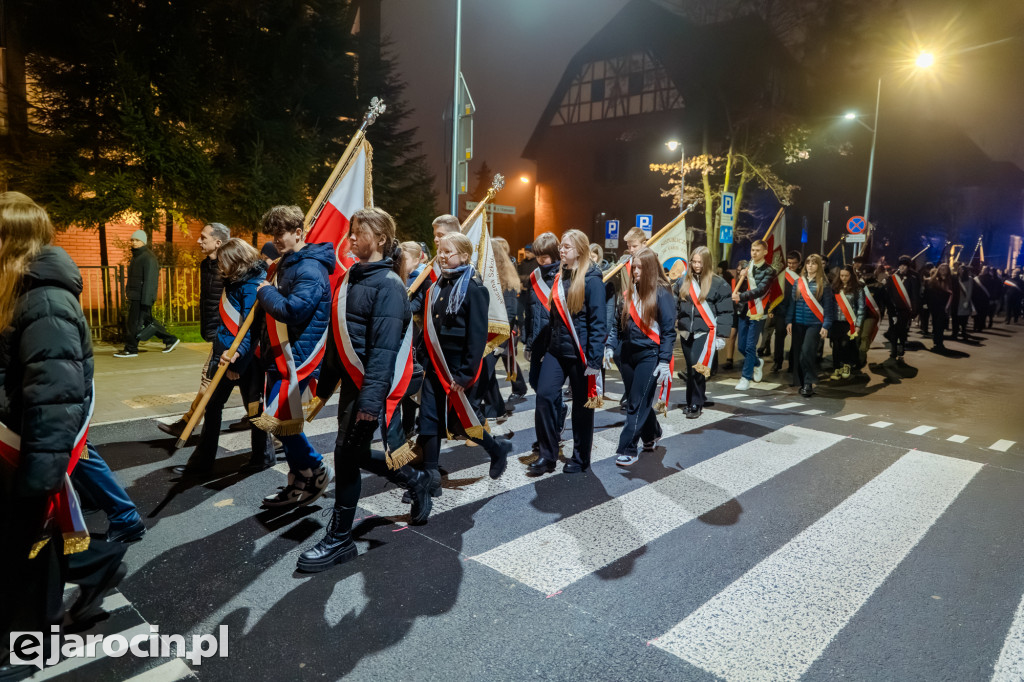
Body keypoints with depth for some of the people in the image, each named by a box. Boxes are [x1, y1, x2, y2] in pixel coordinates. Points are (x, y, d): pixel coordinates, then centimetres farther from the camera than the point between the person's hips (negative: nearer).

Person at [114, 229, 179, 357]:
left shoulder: (148, 258, -15)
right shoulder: (136, 256, 15)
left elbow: (150, 280, -20)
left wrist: (146, 300, -23)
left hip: (142, 297, -10)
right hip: (134, 296, 10)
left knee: (134, 323, -4)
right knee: (147, 321, 13)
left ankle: (130, 349, 5)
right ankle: (170, 340, 20)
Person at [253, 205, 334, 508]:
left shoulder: (310, 269, -16)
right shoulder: (285, 265, 16)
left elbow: (293, 310, -28)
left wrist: (265, 292, -12)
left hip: (298, 356, -10)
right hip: (280, 356, 10)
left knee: (282, 421, -8)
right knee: (283, 422, 14)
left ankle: (316, 472, 10)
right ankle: (300, 482, 26)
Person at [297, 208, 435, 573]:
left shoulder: (388, 284, -14)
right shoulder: (350, 278, 13)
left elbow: (384, 347, -22)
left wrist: (371, 398, -26)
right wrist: (326, 382, 17)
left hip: (371, 384, -9)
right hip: (351, 381, 9)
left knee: (347, 453, -3)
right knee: (356, 454, 15)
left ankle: (340, 539, 13)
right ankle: (415, 481, 37)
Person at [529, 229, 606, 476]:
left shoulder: (591, 280, -11)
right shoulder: (559, 277, 10)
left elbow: (598, 323, -14)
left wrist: (594, 360, -18)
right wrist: (547, 347, 14)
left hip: (580, 353, -6)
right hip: (556, 350, 6)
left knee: (582, 405, 7)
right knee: (544, 396, -5)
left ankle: (580, 459, 23)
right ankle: (546, 455, 7)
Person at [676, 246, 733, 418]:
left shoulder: (719, 284, -4)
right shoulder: (684, 282, 10)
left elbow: (725, 312, -4)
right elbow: (677, 306, 18)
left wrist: (721, 336, -8)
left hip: (706, 333, -5)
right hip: (686, 332, 5)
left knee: (697, 370, -13)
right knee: (691, 370, 11)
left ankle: (696, 405, 0)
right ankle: (693, 401, 23)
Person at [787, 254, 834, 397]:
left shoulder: (823, 284, 0)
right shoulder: (799, 282, 9)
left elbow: (828, 306, -1)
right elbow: (793, 302, 10)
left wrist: (826, 326, -8)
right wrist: (789, 321, 3)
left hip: (814, 324, -4)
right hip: (798, 323, 4)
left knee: (807, 352, -18)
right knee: (798, 354, 4)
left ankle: (809, 383, -9)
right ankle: (801, 383, 15)